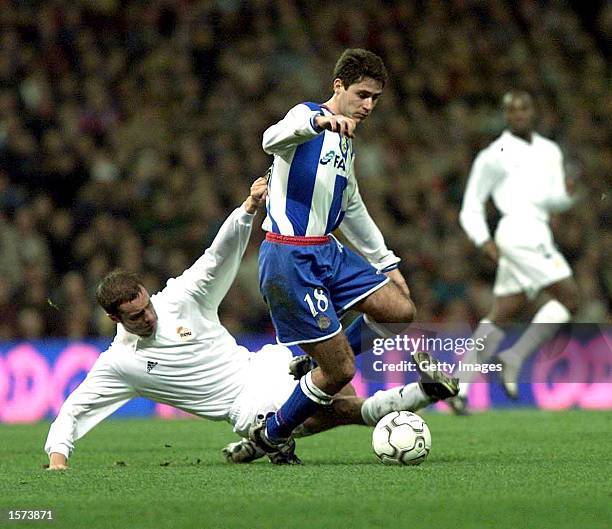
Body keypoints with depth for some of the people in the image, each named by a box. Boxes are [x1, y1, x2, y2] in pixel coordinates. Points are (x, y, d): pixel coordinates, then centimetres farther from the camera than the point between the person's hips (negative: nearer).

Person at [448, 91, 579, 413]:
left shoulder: (550, 151, 21)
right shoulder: (493, 156, 3)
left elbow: (557, 202, 15)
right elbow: (471, 207, 6)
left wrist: (566, 192, -9)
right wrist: (483, 241, -10)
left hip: (538, 235, 7)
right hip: (520, 230, -7)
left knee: (501, 316, 5)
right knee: (568, 297, -16)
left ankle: (460, 387, 4)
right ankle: (515, 358, -15)